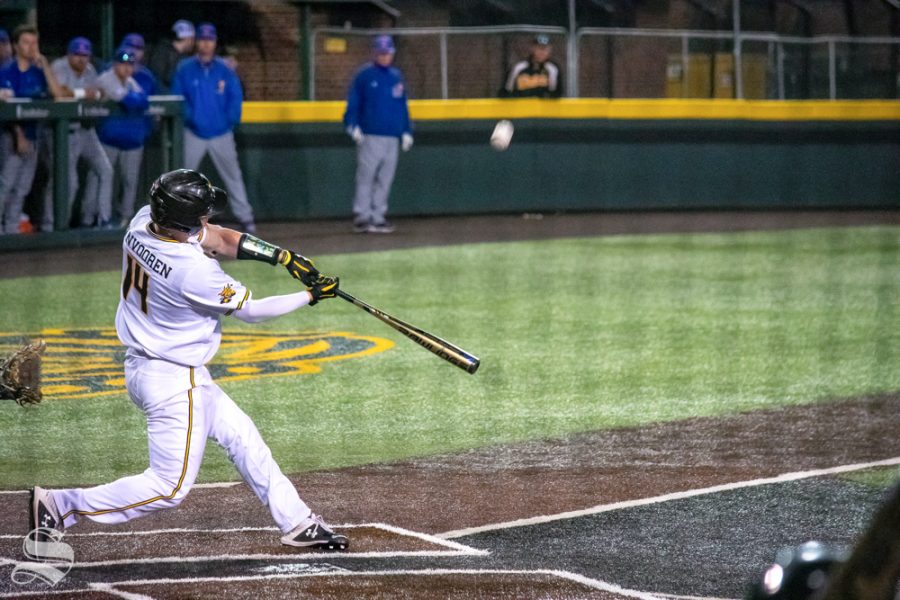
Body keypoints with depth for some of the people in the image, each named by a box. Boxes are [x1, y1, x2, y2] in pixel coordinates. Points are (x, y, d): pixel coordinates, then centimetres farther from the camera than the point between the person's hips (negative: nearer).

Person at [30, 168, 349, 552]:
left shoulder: (142, 221, -9)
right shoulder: (194, 271, -31)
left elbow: (219, 239, 2)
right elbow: (251, 311, -14)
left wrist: (280, 255, -8)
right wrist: (311, 296, -2)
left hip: (142, 364, 10)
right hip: (173, 382, -10)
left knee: (243, 437, 20)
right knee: (170, 487, -1)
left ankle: (296, 522, 30)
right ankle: (60, 506, 1)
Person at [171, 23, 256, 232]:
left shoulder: (225, 70, 0)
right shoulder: (185, 69, -2)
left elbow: (236, 97, 2)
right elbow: (177, 97, 0)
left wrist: (231, 120, -7)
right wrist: (188, 116, -12)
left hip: (221, 134, 0)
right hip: (194, 134, 0)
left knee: (233, 175, 1)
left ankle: (244, 217, 4)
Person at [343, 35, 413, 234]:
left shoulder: (397, 77, 15)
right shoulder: (364, 75, 1)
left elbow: (403, 106, 20)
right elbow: (353, 103, -2)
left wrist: (407, 131, 14)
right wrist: (353, 126, -13)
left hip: (393, 137, 5)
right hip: (370, 136, -5)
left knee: (385, 180, 6)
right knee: (366, 177, -8)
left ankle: (378, 216, 10)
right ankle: (362, 216, -6)